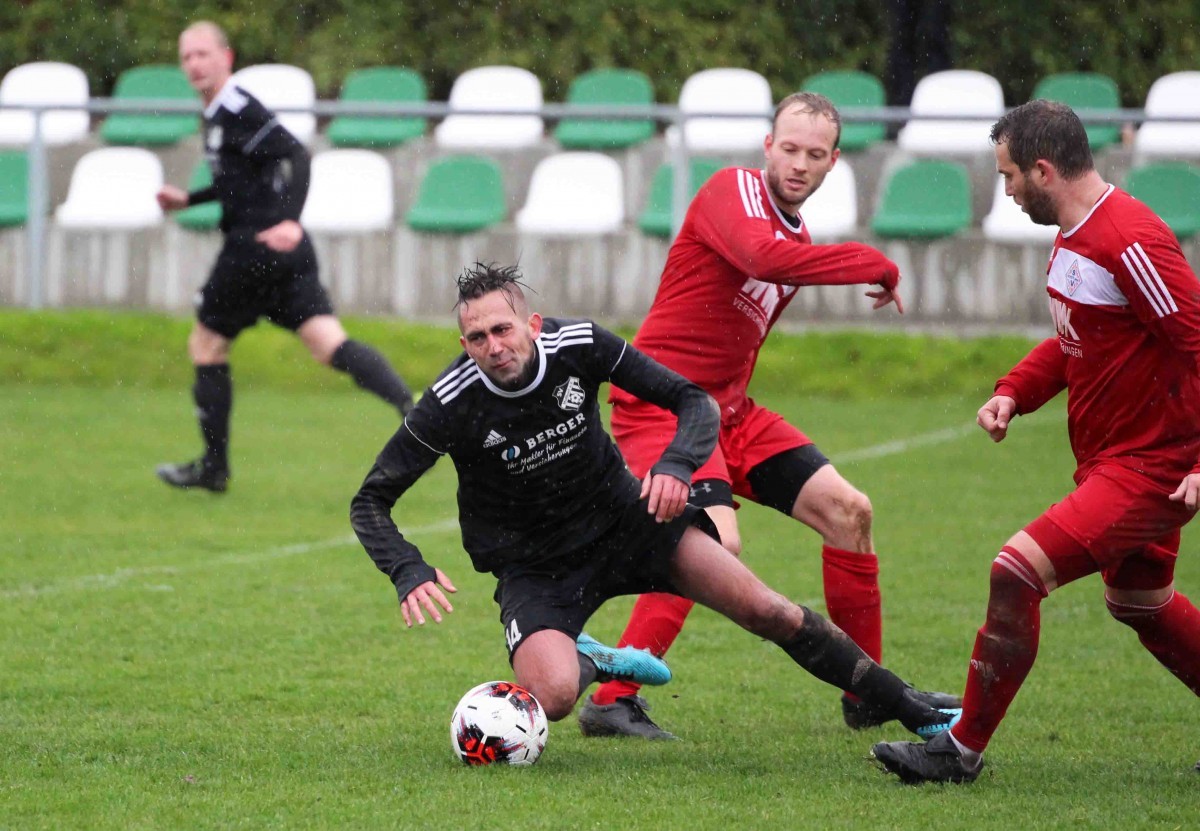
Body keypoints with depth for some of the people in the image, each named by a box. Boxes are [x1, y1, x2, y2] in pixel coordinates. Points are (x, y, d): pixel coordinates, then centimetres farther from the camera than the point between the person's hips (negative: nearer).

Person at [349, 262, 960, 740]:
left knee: (767, 612, -7)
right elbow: (370, 502, -14)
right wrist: (410, 575, -32)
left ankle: (913, 712, 9)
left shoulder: (579, 346, -16)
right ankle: (592, 665, 11)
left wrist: (676, 465, -28)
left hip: (624, 522, 2)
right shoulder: (451, 405, -23)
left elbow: (694, 401, -7)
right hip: (534, 568, -2)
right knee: (551, 699, -29)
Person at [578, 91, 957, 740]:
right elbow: (763, 258, -34)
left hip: (729, 410, 9)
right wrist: (878, 268, -25)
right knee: (715, 543, -28)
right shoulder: (731, 193, -14)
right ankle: (612, 702, -20)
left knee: (847, 511, 7)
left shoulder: (799, 237, 14)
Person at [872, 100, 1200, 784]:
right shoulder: (1077, 235, 8)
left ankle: (963, 751, -7)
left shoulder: (1130, 244, -23)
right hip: (1110, 462, 11)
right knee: (1143, 605, 24)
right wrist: (1015, 392, 5)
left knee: (1016, 572, -17)